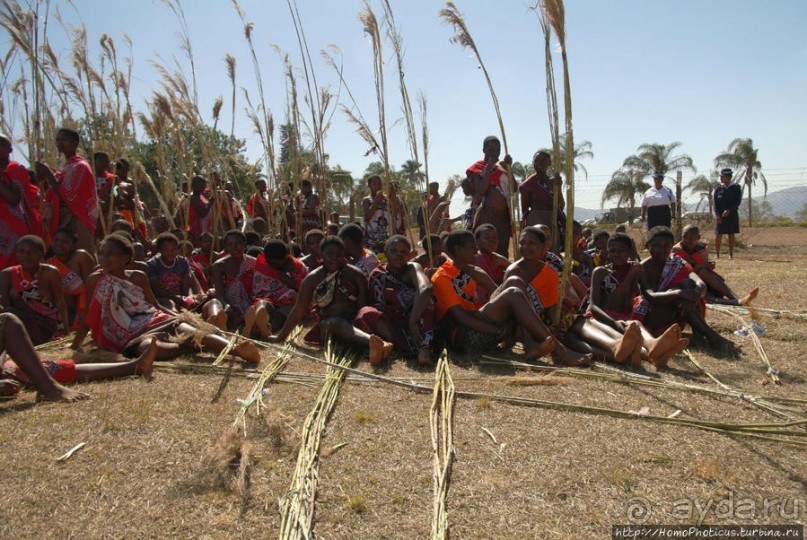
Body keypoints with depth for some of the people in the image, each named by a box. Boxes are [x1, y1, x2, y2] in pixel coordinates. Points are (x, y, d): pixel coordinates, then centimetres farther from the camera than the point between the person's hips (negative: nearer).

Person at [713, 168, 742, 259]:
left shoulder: (736, 187, 2)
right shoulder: (718, 188, 6)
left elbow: (738, 201, -5)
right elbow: (715, 203, 1)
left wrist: (729, 210, -17)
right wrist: (717, 215, -11)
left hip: (732, 215, -1)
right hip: (720, 216, 1)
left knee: (731, 235, 3)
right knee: (718, 235, -2)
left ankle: (731, 254, 8)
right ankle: (717, 254, 2)